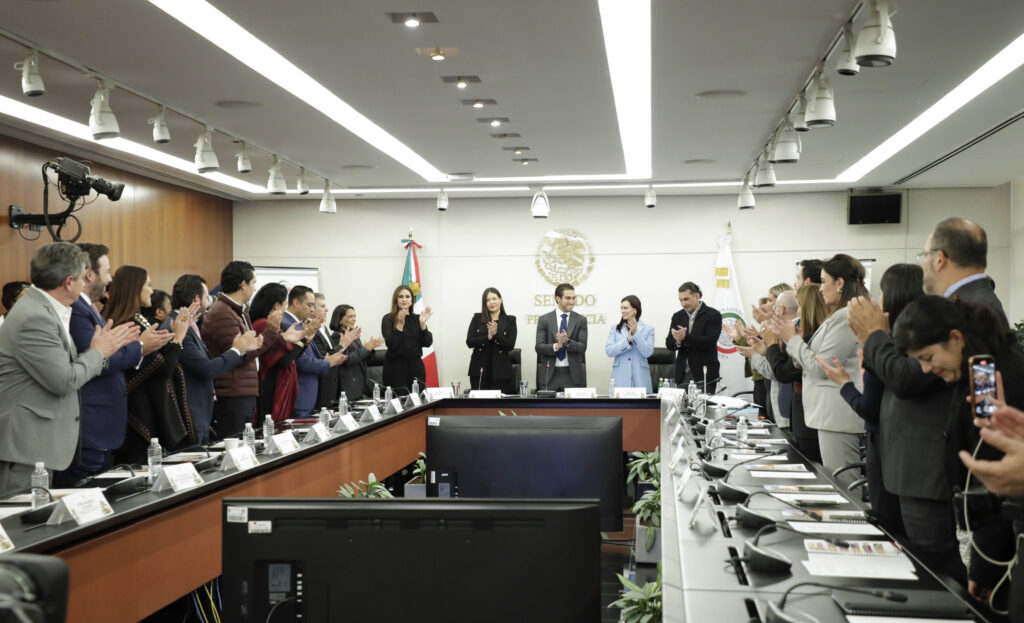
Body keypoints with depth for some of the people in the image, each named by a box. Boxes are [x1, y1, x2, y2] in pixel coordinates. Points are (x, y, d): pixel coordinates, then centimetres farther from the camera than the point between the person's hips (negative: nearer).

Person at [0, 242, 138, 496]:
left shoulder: (43, 309, 9)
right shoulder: (33, 318, -21)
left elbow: (66, 366, 12)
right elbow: (64, 382, -21)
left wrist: (108, 345, 10)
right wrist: (99, 352, -7)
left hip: (41, 441, 10)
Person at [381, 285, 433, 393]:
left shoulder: (417, 319, 9)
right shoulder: (388, 319, -1)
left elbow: (427, 343, 1)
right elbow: (391, 344, -12)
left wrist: (423, 324, -12)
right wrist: (400, 324, -22)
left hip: (416, 365, 3)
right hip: (396, 366, -3)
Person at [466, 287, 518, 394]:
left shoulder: (510, 320, 6)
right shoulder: (477, 318, 10)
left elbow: (510, 346, -3)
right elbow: (469, 342, 0)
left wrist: (496, 334, -17)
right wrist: (488, 337, -14)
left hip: (500, 371, -1)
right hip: (479, 369, 1)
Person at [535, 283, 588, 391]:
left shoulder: (581, 320, 5)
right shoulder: (544, 320, 4)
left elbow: (582, 347, -1)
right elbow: (538, 347, -2)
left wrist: (567, 341, -20)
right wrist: (556, 346, -20)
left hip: (573, 374, 0)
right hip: (549, 374, 0)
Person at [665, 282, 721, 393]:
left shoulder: (713, 315, -4)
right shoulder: (677, 316, 12)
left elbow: (709, 342, -16)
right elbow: (669, 344, 8)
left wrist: (685, 337, -25)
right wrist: (677, 341, -16)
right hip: (682, 375, 5)